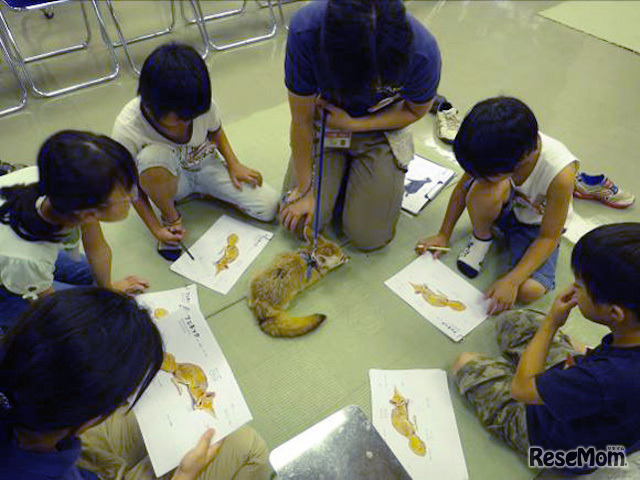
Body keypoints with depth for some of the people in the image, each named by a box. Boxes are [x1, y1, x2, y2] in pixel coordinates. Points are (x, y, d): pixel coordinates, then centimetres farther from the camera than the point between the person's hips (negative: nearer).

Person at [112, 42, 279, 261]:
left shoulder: (203, 106, -23)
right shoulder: (127, 130, -29)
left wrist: (234, 165, -9)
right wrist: (156, 229, -21)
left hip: (205, 166, 3)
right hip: (171, 178, -2)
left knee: (269, 206, -14)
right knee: (151, 157, -41)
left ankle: (204, 191, 9)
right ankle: (170, 217, -12)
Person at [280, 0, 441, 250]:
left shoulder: (423, 51, -33)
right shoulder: (305, 32, -35)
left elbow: (415, 110, -8)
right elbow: (302, 120, -20)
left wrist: (352, 124, -18)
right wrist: (304, 189, -10)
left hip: (379, 130, 0)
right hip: (324, 127, 1)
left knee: (370, 237, -1)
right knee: (298, 223, -3)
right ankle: (342, 166, 22)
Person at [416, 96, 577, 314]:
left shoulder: (560, 173, -36)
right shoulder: (492, 151, -28)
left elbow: (549, 237, -24)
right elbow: (463, 186, -8)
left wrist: (511, 280, -31)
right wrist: (444, 235, -5)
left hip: (536, 225, -2)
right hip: (504, 208, 2)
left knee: (530, 291, -27)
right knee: (486, 190, -37)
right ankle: (481, 237, -5)